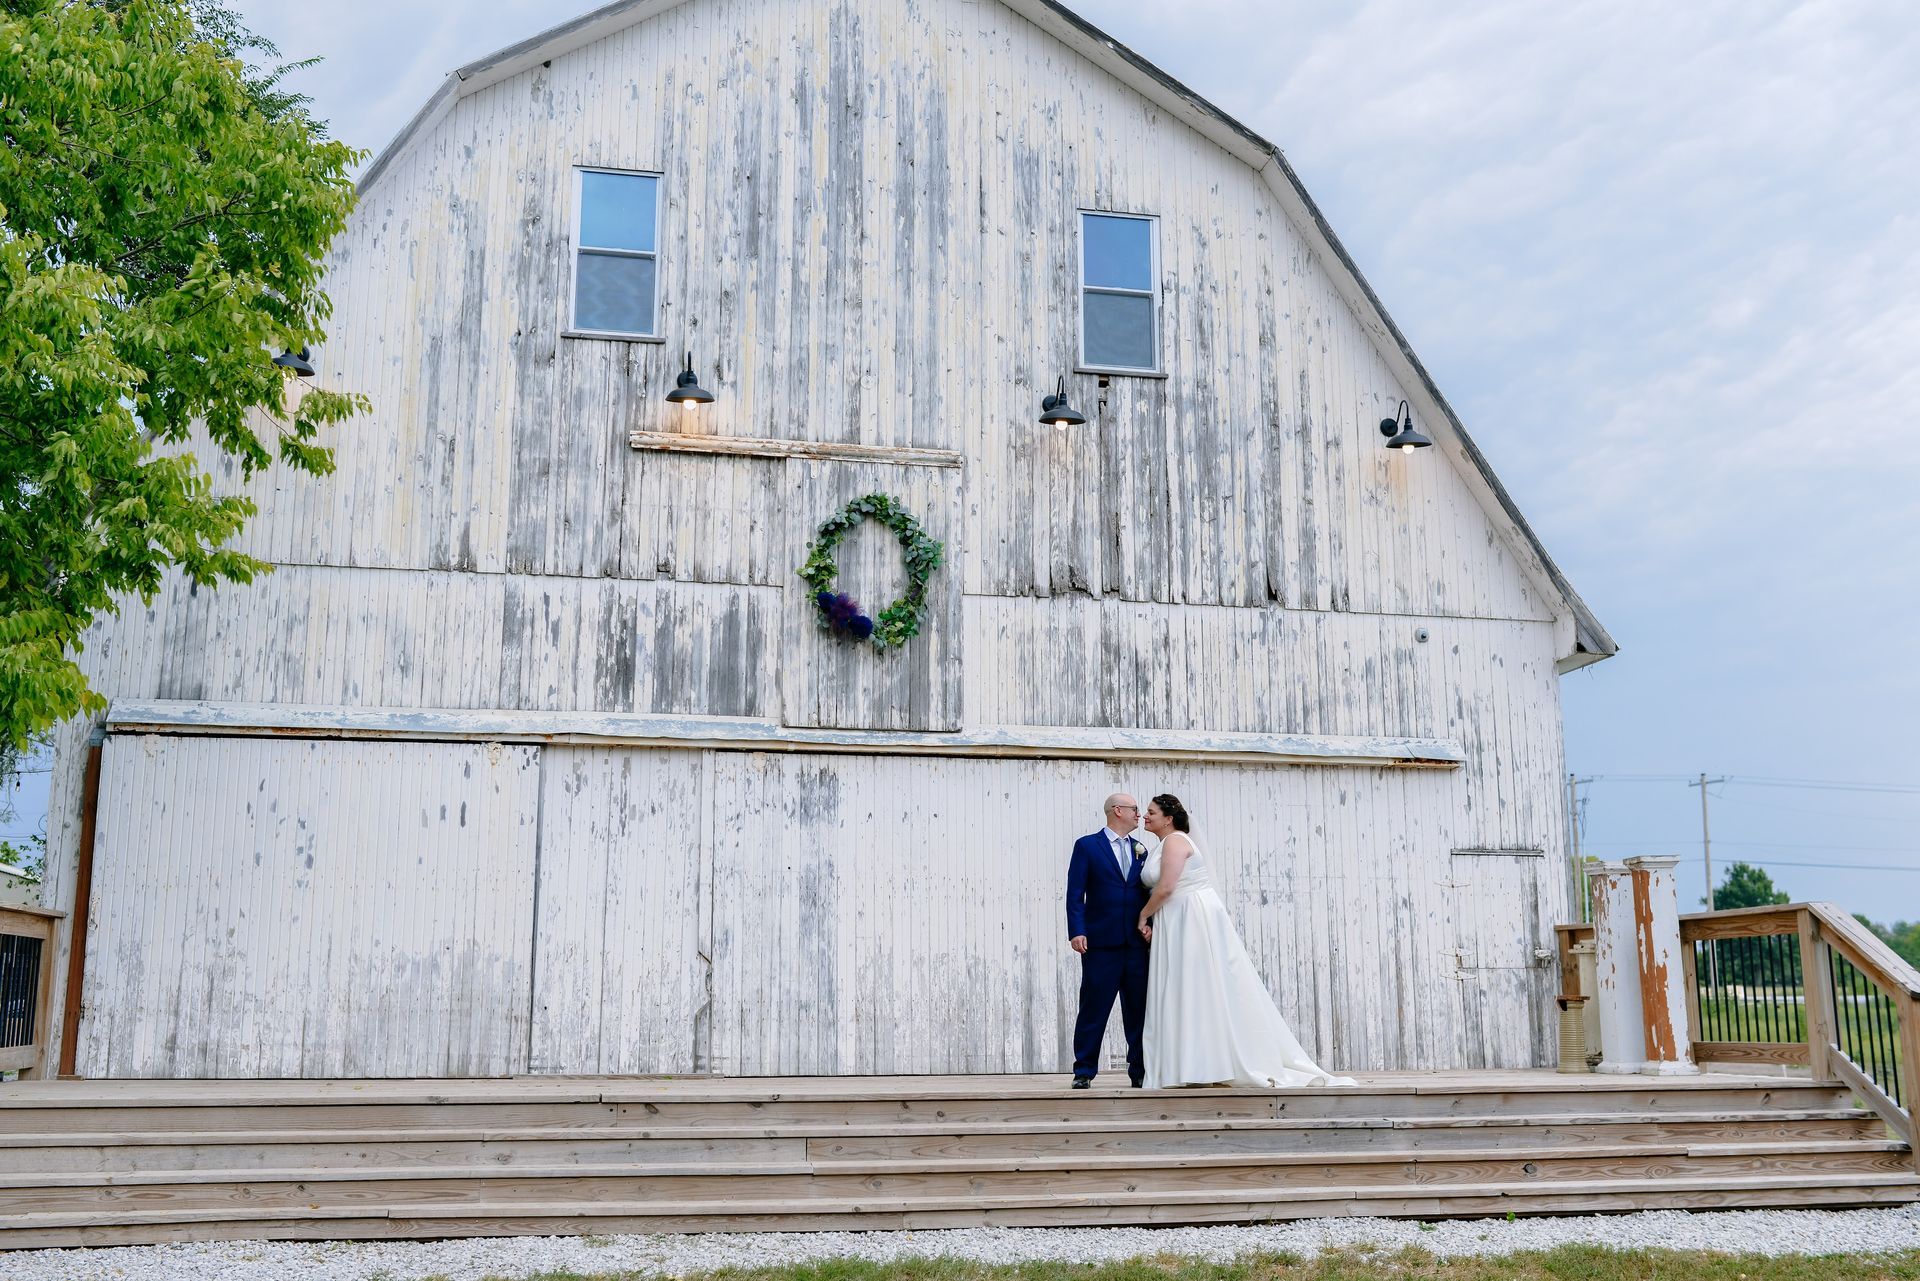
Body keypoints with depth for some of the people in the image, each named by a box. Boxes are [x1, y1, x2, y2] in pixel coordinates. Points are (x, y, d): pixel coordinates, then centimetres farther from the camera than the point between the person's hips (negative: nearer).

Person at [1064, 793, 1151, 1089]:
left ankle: (1139, 1071, 12)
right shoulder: (1087, 846, 1)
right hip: (1100, 942, -4)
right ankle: (1084, 1072, 6)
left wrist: (1151, 924, -2)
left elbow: (1148, 893, 16)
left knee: (1139, 1010, 5)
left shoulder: (1141, 850, 16)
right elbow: (1075, 894, -4)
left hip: (1137, 943, 5)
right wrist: (1076, 932, -13)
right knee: (1094, 1009, -1)